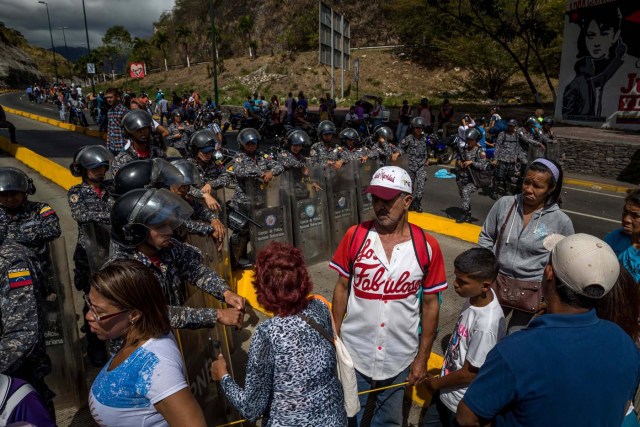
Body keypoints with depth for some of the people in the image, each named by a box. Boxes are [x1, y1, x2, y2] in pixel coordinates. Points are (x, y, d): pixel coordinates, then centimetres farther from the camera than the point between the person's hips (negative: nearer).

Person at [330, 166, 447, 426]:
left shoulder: (426, 246, -12)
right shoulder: (355, 236, -10)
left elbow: (430, 304, -3)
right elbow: (342, 288, -1)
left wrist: (422, 358, 0)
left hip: (400, 357, 0)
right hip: (353, 352, 0)